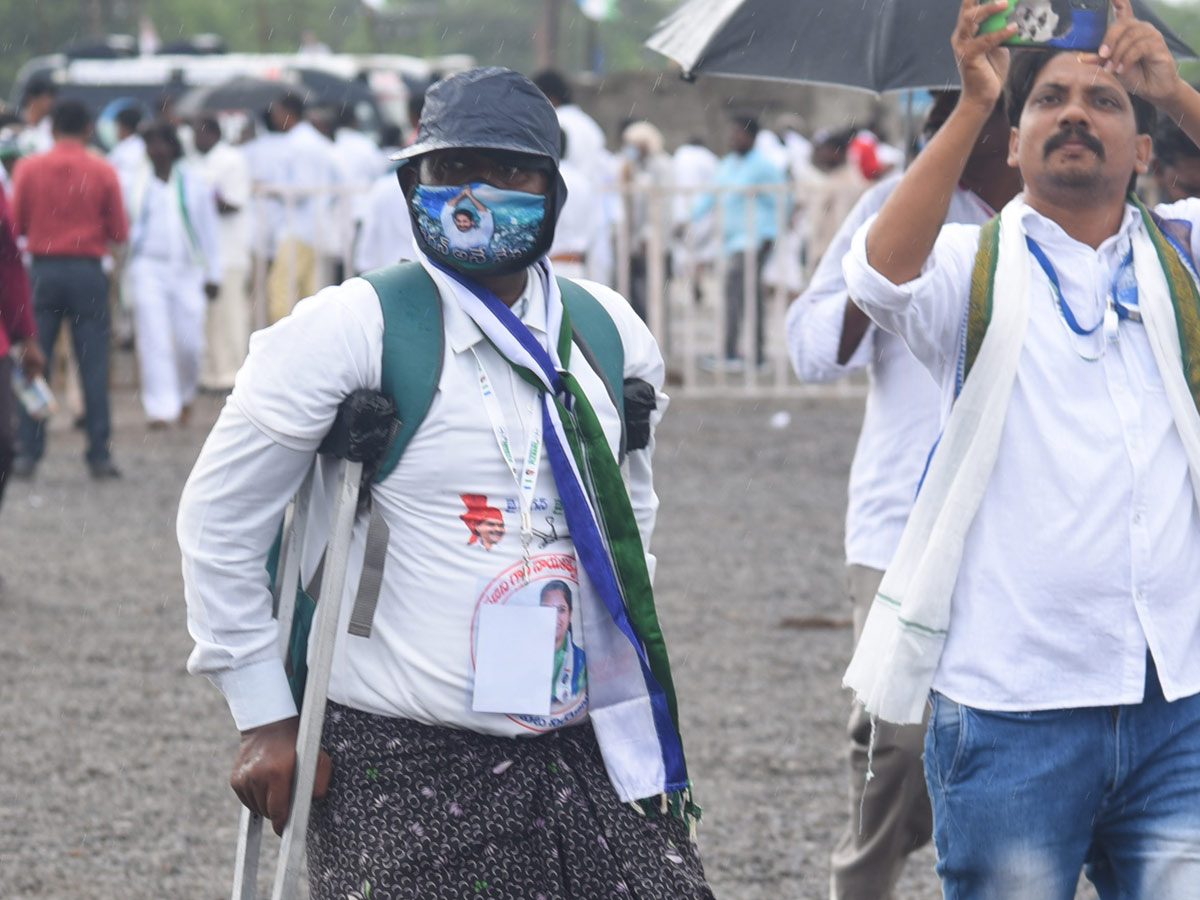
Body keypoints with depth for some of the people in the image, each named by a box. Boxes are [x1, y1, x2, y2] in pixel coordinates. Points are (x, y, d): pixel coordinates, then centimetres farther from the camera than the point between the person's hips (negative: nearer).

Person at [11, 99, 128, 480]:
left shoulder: (29, 168, -3)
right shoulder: (103, 172, -4)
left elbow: (15, 224, 1)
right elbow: (119, 231, -1)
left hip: (43, 270, 0)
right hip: (87, 272, 0)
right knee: (93, 365, 3)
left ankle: (27, 452, 2)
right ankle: (99, 455, 2)